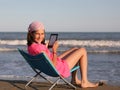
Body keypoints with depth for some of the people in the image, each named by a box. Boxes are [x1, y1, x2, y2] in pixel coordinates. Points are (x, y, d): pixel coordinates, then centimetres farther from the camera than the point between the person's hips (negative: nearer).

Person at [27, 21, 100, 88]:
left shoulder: (30, 46, -4)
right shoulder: (39, 48, -34)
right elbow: (54, 65, -29)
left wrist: (45, 48, 3)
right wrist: (54, 50, -26)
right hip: (61, 69, -10)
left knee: (75, 49, 27)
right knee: (82, 51, 3)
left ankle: (74, 79, 31)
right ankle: (84, 82, 9)